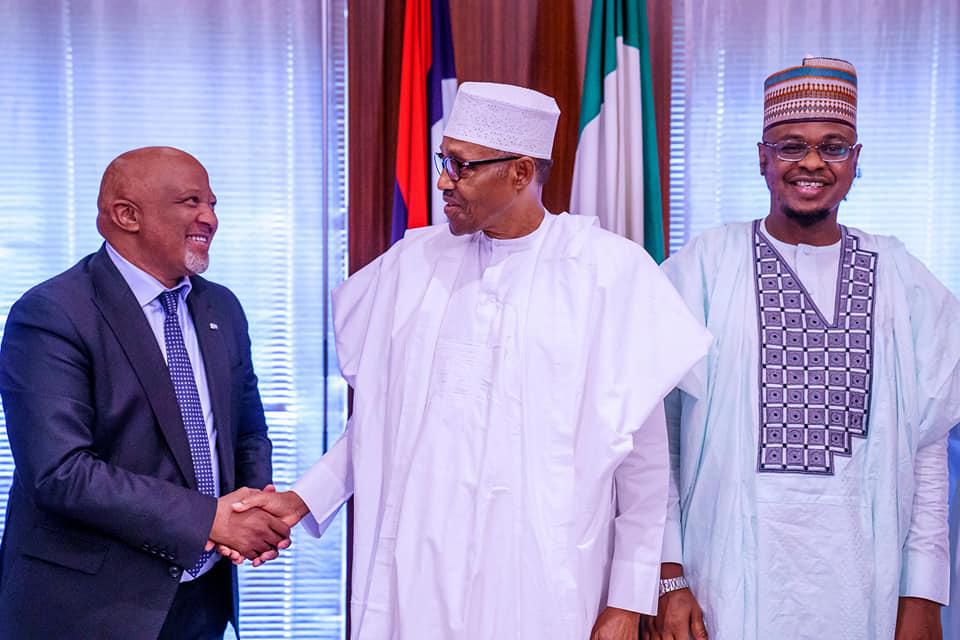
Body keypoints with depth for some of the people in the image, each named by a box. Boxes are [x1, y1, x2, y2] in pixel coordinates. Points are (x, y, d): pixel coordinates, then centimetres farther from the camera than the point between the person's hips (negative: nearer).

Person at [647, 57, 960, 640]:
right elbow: (653, 433, -5)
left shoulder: (903, 283, 4)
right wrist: (665, 577, -9)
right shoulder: (702, 270, -4)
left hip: (861, 590, 2)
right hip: (725, 583, -2)